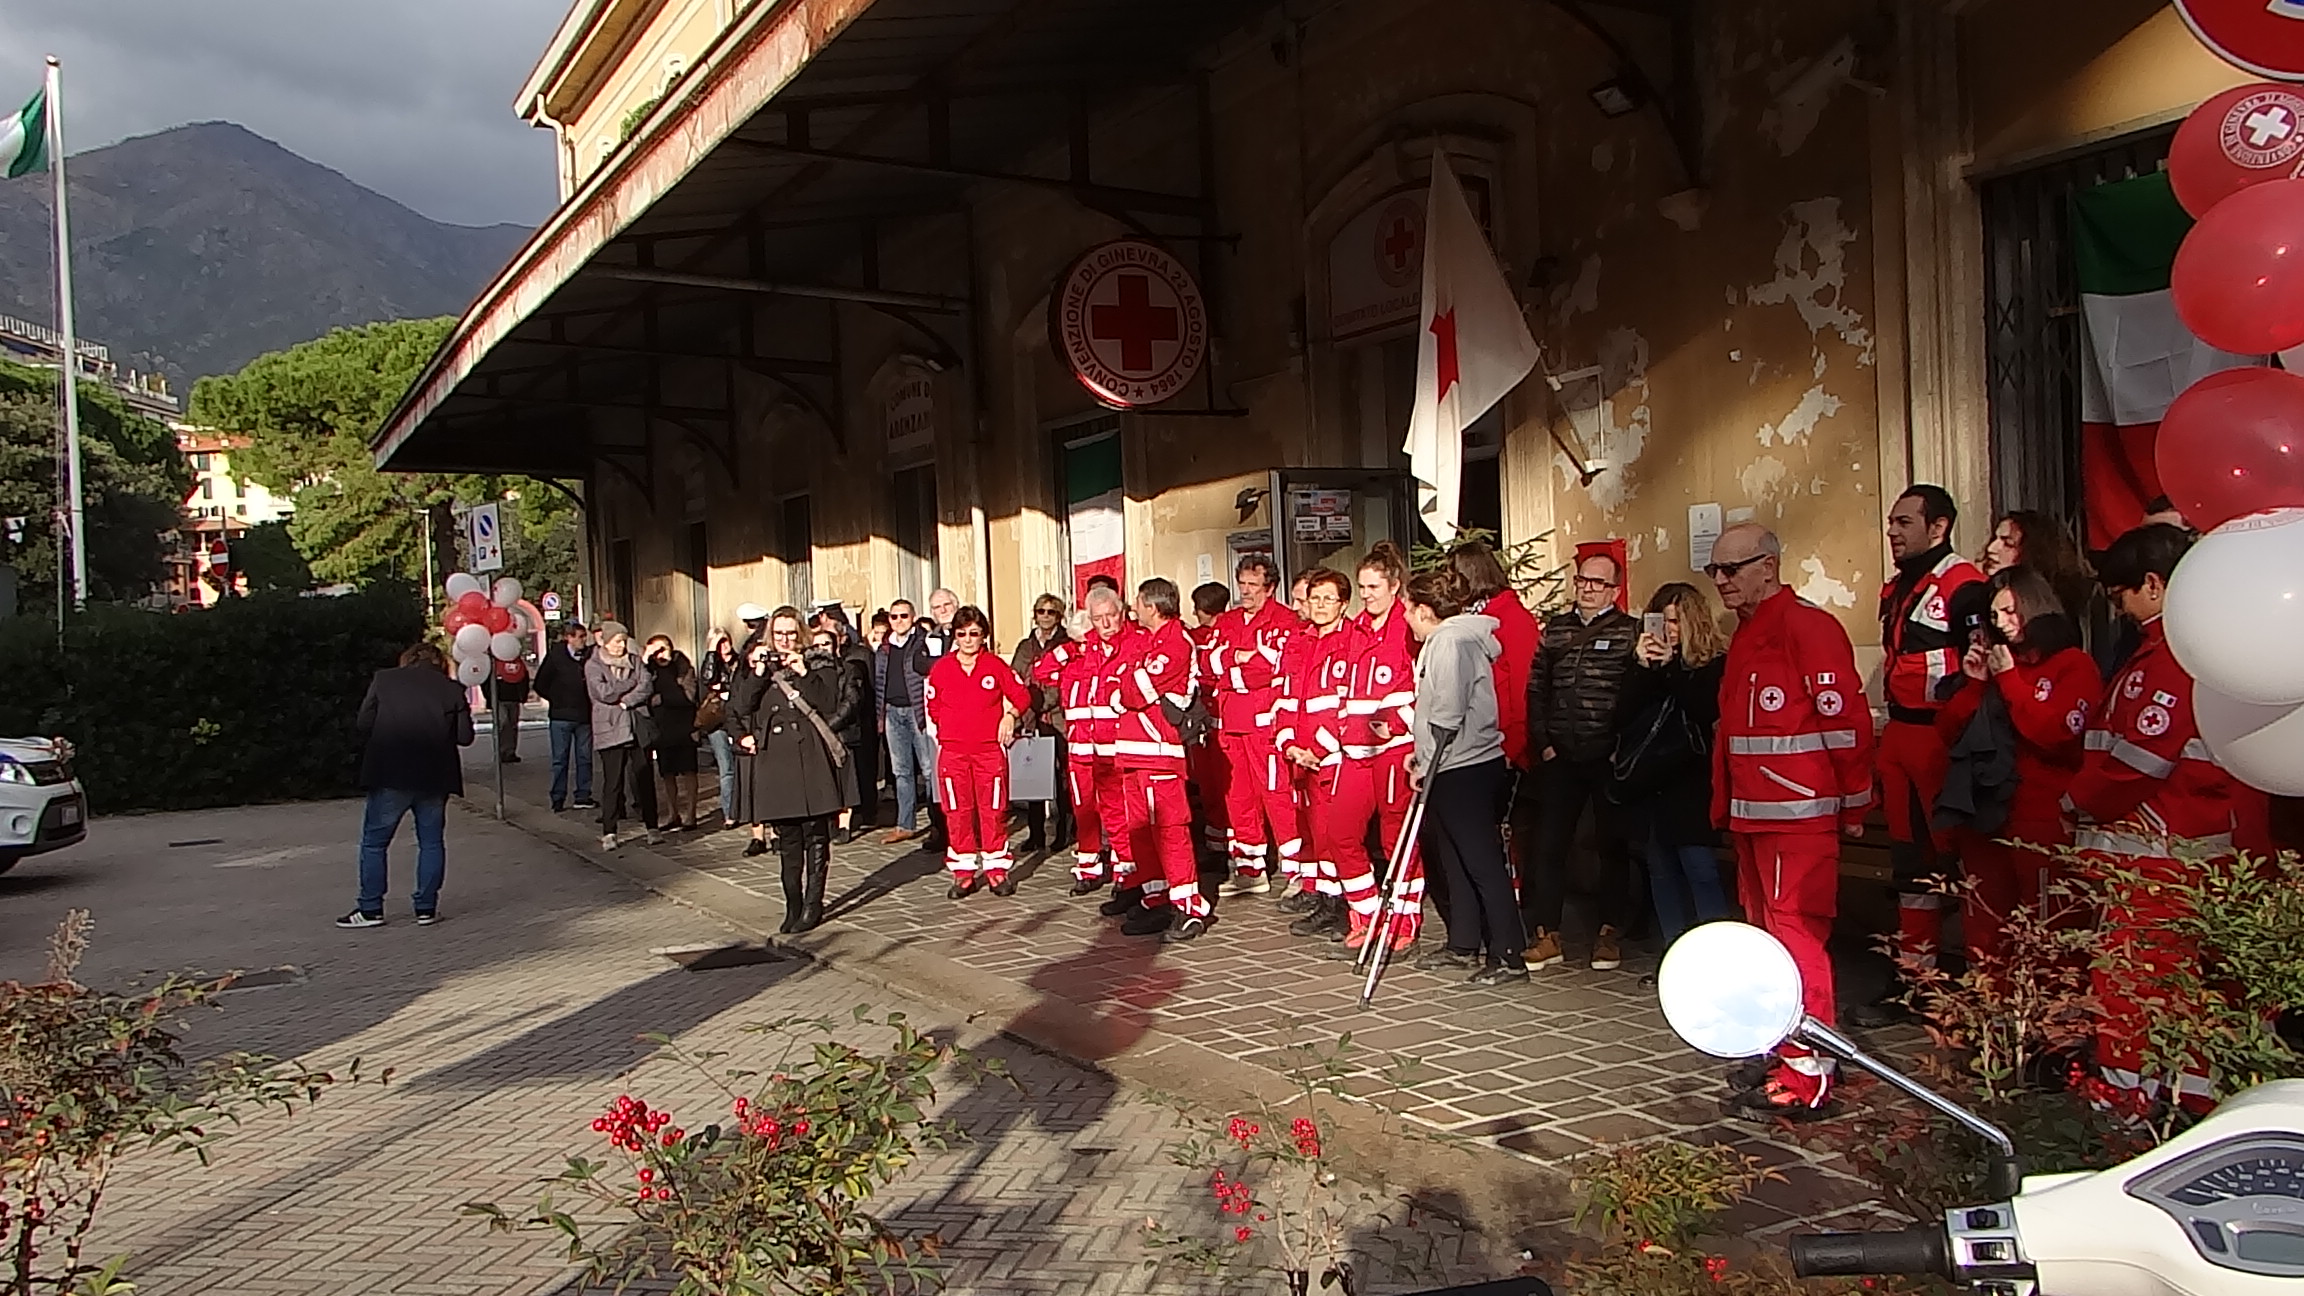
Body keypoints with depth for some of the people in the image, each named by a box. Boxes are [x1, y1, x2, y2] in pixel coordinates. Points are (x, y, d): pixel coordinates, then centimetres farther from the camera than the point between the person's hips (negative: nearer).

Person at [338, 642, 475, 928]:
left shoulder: (383, 680, 1)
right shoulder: (452, 689, 2)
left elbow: (362, 725, -3)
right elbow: (464, 736, -1)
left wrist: (383, 740, 15)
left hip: (389, 775, -1)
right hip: (434, 778, 1)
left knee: (374, 842, 10)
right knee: (431, 842, 12)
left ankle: (370, 909, 11)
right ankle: (426, 908, 12)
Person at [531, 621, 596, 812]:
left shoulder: (589, 655, 2)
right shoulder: (555, 655, -4)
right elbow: (541, 685, 1)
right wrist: (558, 700, 1)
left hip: (584, 715, 3)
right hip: (561, 716, -3)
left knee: (584, 757, 7)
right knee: (560, 759, 3)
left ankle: (583, 796, 15)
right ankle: (558, 799, 9)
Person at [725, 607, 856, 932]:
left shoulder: (820, 664, 6)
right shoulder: (759, 666, 15)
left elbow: (828, 703, -8)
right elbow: (738, 710, 7)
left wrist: (803, 672, -12)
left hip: (811, 760, -3)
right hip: (773, 761, 3)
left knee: (816, 833, -2)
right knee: (787, 836, 6)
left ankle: (813, 904, 5)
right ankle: (793, 905, 14)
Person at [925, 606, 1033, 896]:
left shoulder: (995, 665, 1)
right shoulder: (941, 668, 5)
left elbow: (1021, 695, 7)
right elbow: (932, 706, 14)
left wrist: (1010, 715, -9)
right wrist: (940, 732, 9)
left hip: (990, 749, -1)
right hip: (952, 750, 1)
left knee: (994, 809, 1)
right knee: (957, 811, 3)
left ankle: (997, 869, 10)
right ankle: (964, 872, 11)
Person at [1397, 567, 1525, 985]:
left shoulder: (1451, 641, -15)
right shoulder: (1444, 638, 17)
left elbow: (1448, 717, -20)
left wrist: (1427, 764, -11)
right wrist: (1422, 757, 13)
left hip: (1464, 770, -11)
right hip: (1452, 768, 11)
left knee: (1483, 861, -7)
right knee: (1456, 860, 16)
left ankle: (1508, 955, -3)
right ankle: (1463, 944, 26)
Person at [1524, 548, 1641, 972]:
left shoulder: (1630, 632, 1)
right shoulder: (1555, 630, 13)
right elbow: (1535, 689, 12)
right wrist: (1542, 742, 3)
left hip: (1609, 758, -3)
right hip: (1560, 757, 3)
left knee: (1612, 845, 6)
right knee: (1551, 844, 2)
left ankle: (1610, 933, 16)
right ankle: (1547, 934, 9)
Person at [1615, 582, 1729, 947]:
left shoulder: (1715, 663, -2)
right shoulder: (1649, 657, 11)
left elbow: (1707, 710, -18)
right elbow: (1625, 711, 1)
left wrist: (1672, 667, -17)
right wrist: (1644, 667, -11)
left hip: (1689, 785, -5)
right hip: (1647, 784, 5)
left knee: (1701, 872, -8)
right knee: (1662, 875, 11)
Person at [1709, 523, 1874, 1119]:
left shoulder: (1807, 626, -12)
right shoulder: (1746, 635, 19)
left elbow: (1846, 719, -15)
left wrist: (1853, 805, -10)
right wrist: (1726, 802, 20)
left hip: (1798, 815, -10)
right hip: (1752, 815, 10)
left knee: (1796, 933, -8)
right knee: (1769, 931, 15)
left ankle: (1808, 1076, -2)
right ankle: (1786, 1050, 26)